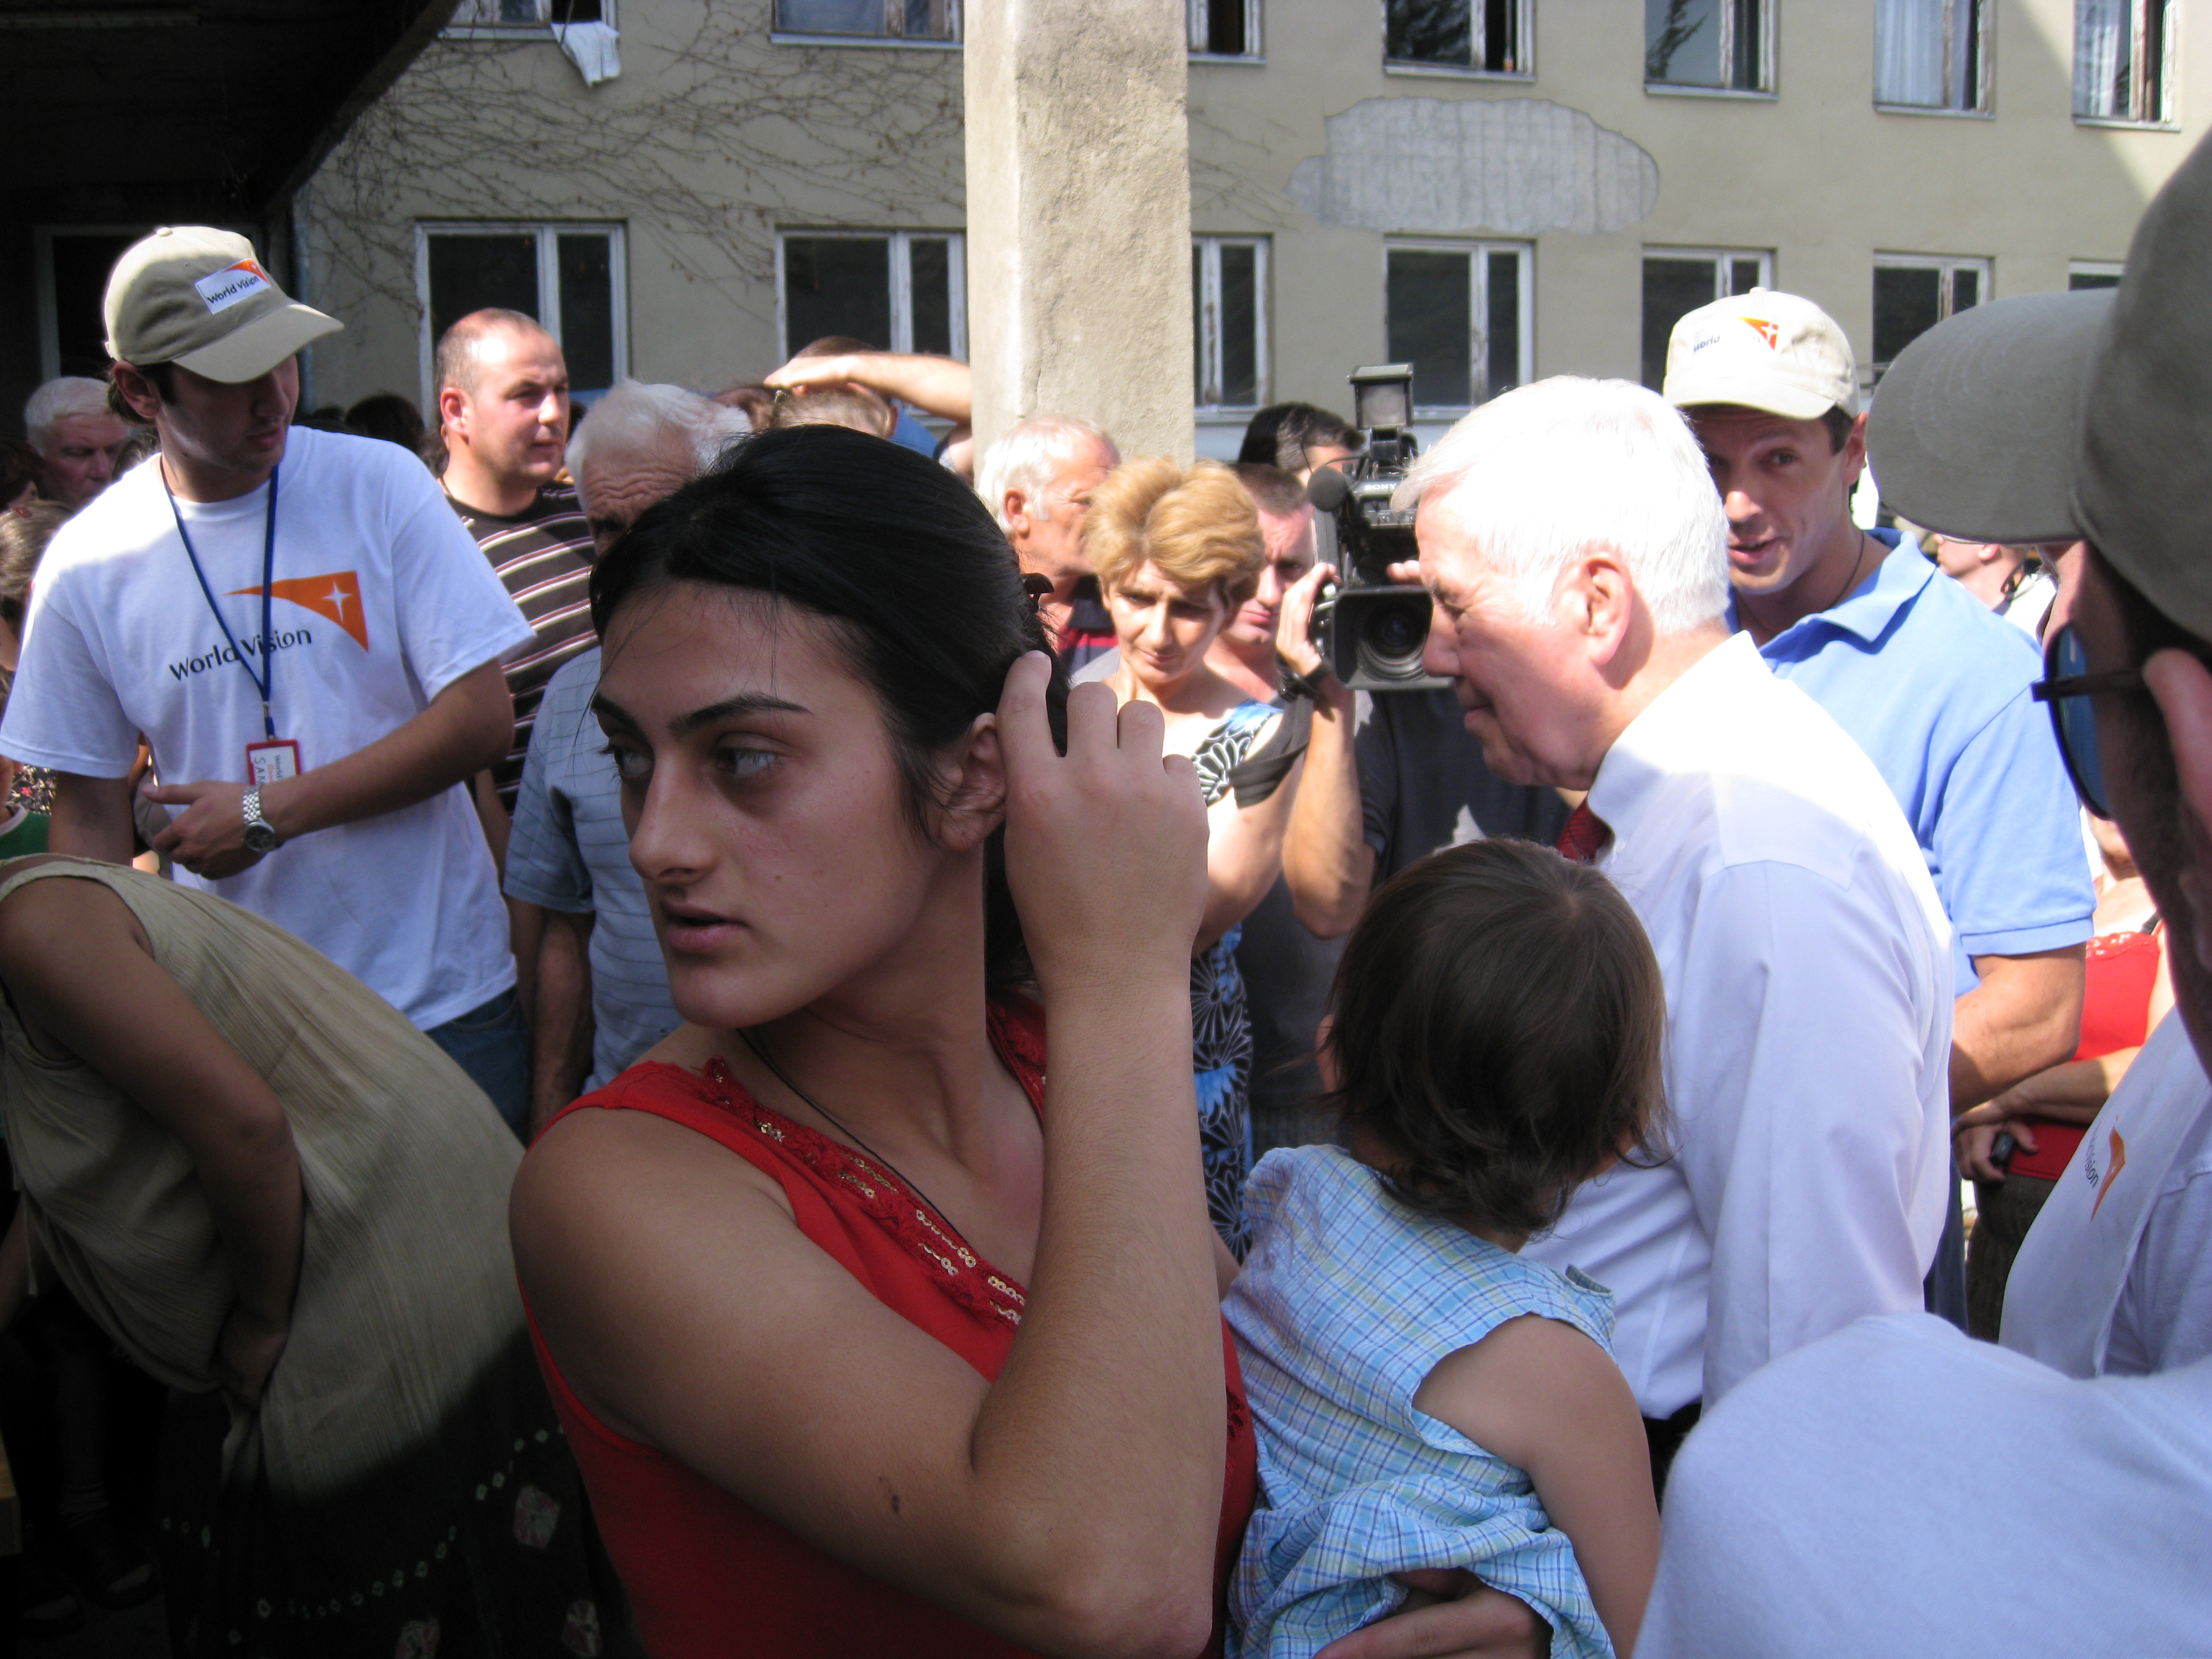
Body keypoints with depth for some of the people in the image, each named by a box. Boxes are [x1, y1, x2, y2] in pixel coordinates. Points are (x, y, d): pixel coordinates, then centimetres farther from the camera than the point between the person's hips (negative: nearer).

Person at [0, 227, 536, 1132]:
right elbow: (91, 816, 6)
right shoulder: (87, 565, -1)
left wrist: (266, 813, -11)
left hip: (443, 995, -1)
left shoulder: (379, 486, -6)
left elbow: (483, 719, -10)